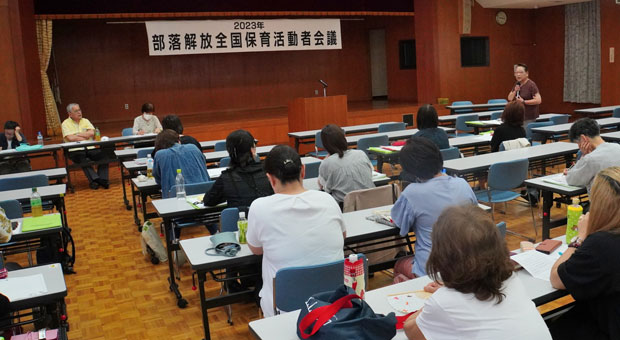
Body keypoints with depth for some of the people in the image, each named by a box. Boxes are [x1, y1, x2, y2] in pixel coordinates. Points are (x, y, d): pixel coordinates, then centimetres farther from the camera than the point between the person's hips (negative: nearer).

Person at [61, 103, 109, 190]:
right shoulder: (65, 124, 5)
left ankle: (102, 179, -17)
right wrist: (85, 137, -2)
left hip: (90, 148, 4)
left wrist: (77, 135, -4)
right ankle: (94, 179, -31)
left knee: (103, 154, -20)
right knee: (83, 159, -35)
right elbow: (70, 138, -11)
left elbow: (91, 133, 0)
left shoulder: (85, 121, 17)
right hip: (75, 150, -4)